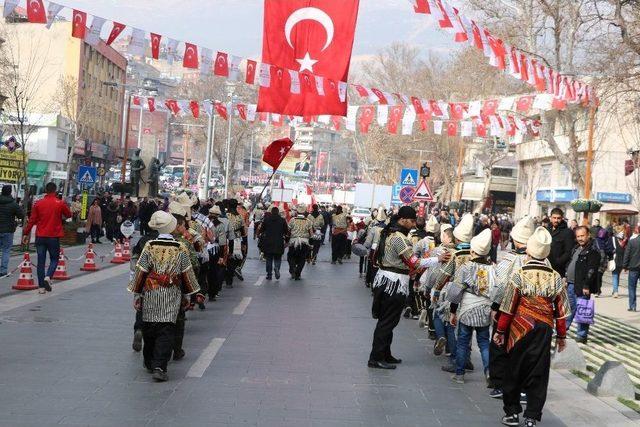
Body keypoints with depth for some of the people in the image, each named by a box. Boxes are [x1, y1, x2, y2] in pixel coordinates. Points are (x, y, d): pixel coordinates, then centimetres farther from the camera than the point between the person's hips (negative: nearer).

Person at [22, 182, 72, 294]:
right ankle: (48, 277, -14)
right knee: (54, 259, 12)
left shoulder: (38, 203, 0)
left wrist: (26, 233, 9)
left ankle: (41, 286, 6)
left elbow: (32, 220, 1)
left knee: (41, 260, 7)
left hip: (40, 236, 2)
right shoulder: (60, 203, -6)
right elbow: (69, 214, 9)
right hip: (54, 237, -2)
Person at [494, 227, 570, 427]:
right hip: (544, 331, 2)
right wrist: (561, 336, 13)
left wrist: (500, 331, 2)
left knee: (514, 371, 13)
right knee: (538, 374, 9)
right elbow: (561, 311, 2)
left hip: (520, 329, -1)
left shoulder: (519, 275, -10)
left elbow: (508, 307, -7)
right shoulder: (556, 278, -2)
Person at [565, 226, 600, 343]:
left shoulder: (593, 250, -12)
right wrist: (566, 279, 16)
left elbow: (592, 270, -19)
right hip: (571, 285, 9)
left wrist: (586, 286, -22)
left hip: (582, 287, -9)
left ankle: (582, 335, 5)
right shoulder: (576, 248, 16)